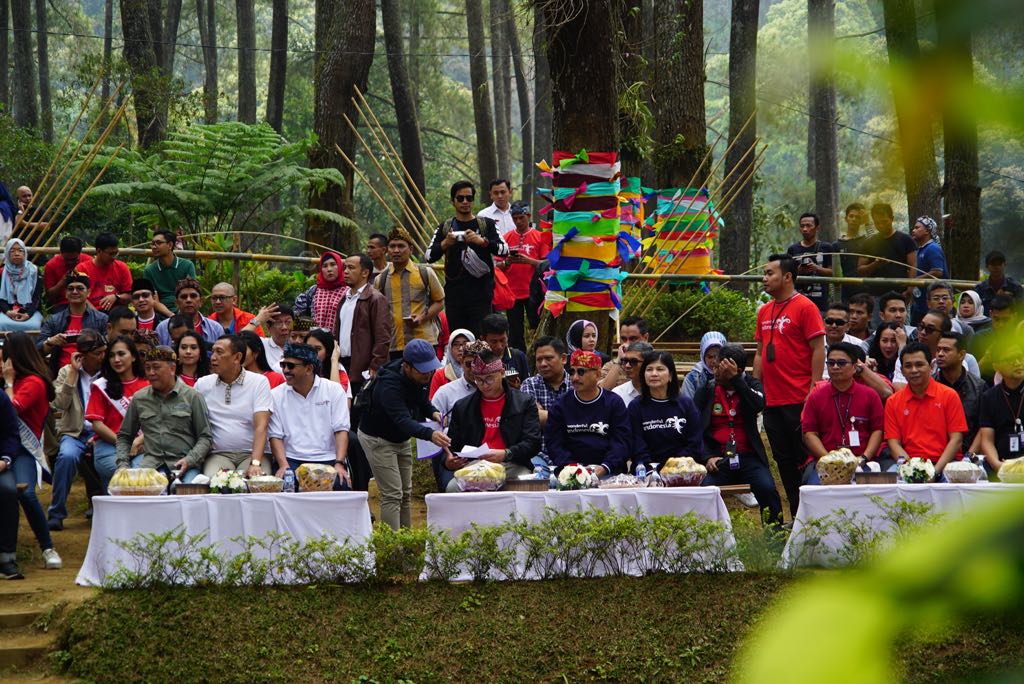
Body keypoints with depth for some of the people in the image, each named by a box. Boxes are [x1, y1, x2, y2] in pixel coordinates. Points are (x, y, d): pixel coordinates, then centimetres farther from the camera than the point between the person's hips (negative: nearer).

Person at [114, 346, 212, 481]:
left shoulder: (192, 396, 8)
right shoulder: (139, 398, 17)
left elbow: (206, 437, 6)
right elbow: (124, 436, 25)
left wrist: (189, 460, -10)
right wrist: (122, 464, 7)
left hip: (183, 463, -2)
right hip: (151, 460, 2)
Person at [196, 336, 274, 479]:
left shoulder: (259, 382, 0)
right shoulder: (202, 384, 9)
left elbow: (261, 427, -10)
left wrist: (255, 463, -23)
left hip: (251, 453, -1)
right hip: (218, 454, 1)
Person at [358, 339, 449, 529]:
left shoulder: (420, 376, -11)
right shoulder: (389, 385, -36)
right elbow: (403, 421, -47)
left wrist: (432, 412, -14)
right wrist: (430, 434, -63)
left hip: (401, 439, 8)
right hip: (378, 439, -8)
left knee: (405, 493, 10)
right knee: (392, 495, -13)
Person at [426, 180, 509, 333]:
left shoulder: (486, 224, 8)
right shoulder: (445, 228, 13)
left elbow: (504, 250, -4)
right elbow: (429, 256, 4)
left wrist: (482, 241, -21)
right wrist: (445, 244, -15)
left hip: (480, 296, -2)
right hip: (454, 296, 2)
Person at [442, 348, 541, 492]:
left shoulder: (524, 403, 8)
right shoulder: (462, 407, 17)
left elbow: (533, 443, -1)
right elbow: (452, 445, 19)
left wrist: (506, 454, -21)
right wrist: (448, 461, -6)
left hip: (512, 465, -2)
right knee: (452, 488, -31)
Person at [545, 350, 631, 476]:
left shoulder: (614, 403, 8)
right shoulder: (560, 406, 12)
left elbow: (622, 441, 0)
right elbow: (553, 443, 4)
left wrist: (604, 467, -18)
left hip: (610, 472, -1)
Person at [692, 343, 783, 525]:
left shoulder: (752, 385, 10)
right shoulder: (706, 390, 10)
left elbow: (759, 405, -13)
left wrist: (735, 379, -14)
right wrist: (707, 457, -10)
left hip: (748, 457, 0)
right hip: (717, 459, 0)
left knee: (767, 489, -26)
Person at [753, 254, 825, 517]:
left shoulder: (805, 307, -7)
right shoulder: (764, 312, 15)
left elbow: (818, 350, -10)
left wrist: (813, 390, -15)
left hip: (799, 400, -7)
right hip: (772, 401, 8)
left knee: (803, 458, -4)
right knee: (783, 461, 10)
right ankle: (796, 514, 18)